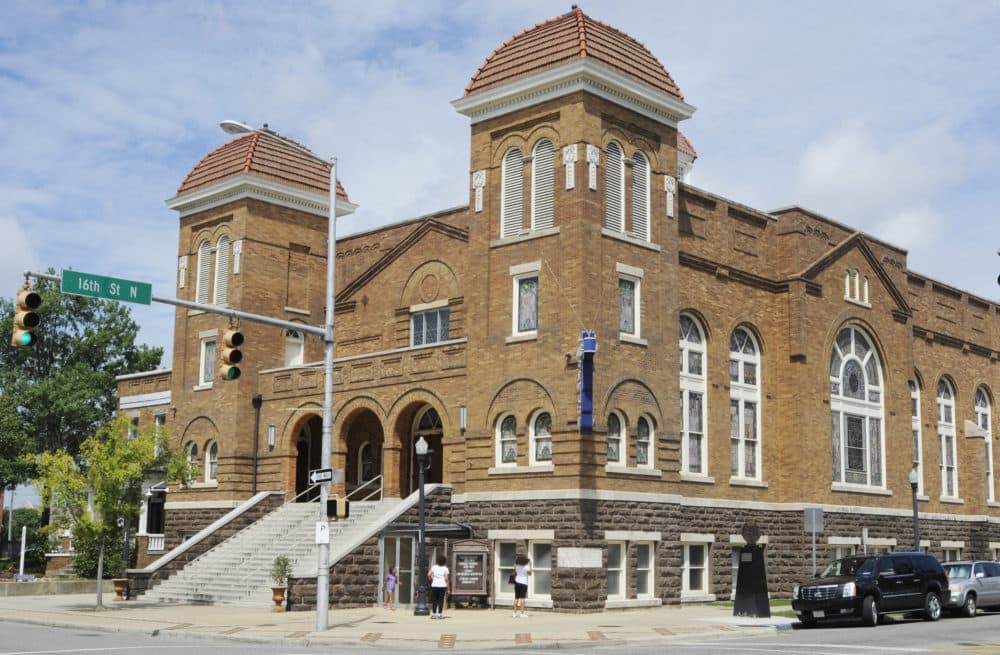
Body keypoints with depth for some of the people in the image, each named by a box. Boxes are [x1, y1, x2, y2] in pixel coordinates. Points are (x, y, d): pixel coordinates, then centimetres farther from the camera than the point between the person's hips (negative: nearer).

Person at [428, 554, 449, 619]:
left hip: (434, 586, 1)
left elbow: (429, 575, -6)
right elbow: (446, 579, -7)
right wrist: (448, 588, -1)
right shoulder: (445, 568, -3)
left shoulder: (434, 567, 2)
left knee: (434, 600, 8)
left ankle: (434, 614, 6)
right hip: (442, 586, -1)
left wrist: (430, 579, 16)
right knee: (441, 600, 3)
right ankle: (440, 614, 2)